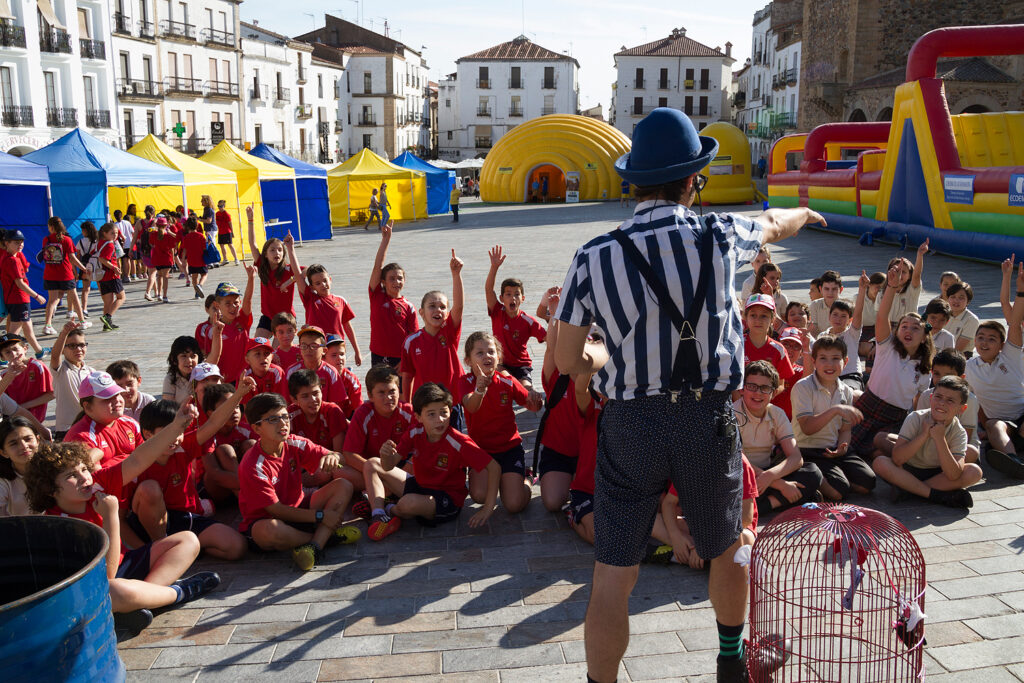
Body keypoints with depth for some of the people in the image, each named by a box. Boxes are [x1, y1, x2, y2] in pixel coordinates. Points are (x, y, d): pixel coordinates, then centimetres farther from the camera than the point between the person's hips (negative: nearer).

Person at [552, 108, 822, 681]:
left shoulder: (594, 256, -9)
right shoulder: (719, 235, -6)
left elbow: (567, 361, -3)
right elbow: (774, 225, 20)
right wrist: (804, 212, 43)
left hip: (630, 422, -1)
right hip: (709, 418, 2)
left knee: (614, 576, 6)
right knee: (726, 552, 25)